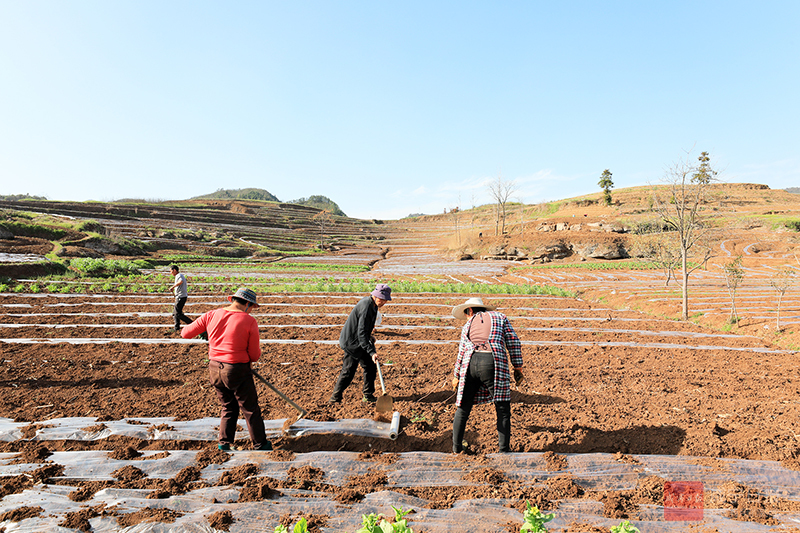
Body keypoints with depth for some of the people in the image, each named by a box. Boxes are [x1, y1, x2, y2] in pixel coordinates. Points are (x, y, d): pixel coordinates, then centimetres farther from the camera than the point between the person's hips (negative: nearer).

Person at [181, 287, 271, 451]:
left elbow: (186, 333, 6)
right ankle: (260, 444, 22)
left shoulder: (211, 315, -1)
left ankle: (225, 442, 23)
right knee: (251, 409, 11)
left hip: (214, 368, 5)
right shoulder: (249, 321, -12)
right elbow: (255, 355, -7)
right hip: (237, 371, -5)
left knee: (228, 407, 23)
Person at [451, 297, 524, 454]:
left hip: (470, 364, 3)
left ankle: (457, 448, 20)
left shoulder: (467, 325, 21)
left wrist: (456, 376, 30)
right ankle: (504, 450, 9)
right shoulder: (500, 317, 18)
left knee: (463, 408, 14)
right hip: (493, 364, -2)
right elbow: (514, 343, 9)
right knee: (502, 408, 10)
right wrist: (518, 368, 13)